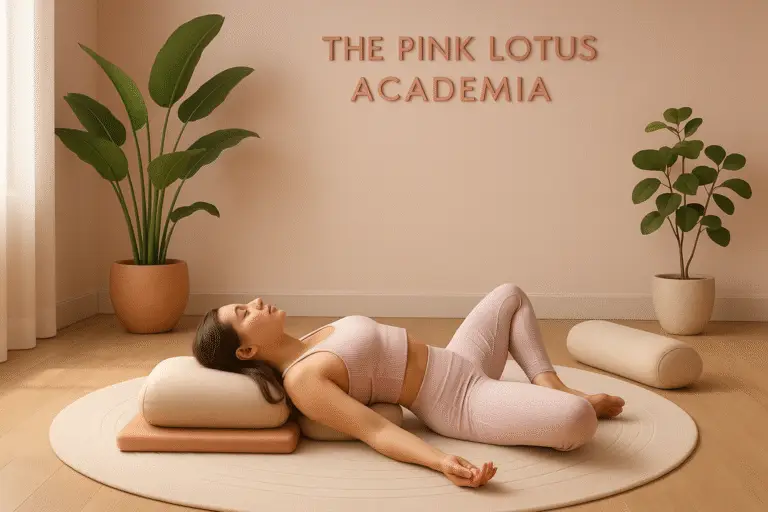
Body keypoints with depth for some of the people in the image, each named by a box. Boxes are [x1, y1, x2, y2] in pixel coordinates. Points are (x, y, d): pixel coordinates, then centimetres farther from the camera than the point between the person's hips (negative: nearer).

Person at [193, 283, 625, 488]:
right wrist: (441, 462, -43)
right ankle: (580, 401, 7)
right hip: (462, 404, -10)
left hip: (459, 366, 10)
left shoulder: (308, 344, 5)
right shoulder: (302, 380, -23)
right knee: (577, 420, -33)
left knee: (511, 295, 29)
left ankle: (552, 387, 10)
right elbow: (376, 431, -29)